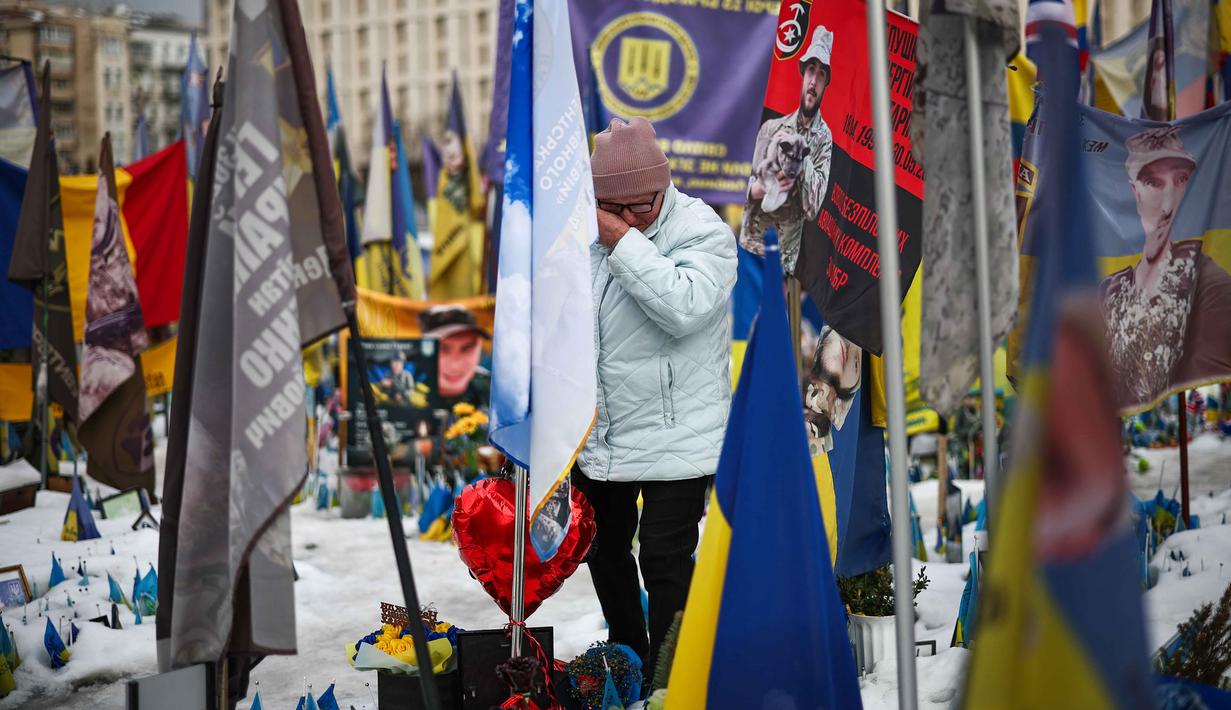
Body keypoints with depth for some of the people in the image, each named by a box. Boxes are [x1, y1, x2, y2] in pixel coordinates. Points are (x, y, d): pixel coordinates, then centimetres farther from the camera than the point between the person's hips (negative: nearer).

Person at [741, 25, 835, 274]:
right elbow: (748, 186, 7)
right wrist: (766, 187, -15)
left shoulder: (824, 138, -3)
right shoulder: (771, 128, 5)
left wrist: (800, 146, -16)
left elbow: (813, 208, -13)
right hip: (749, 243, 2)